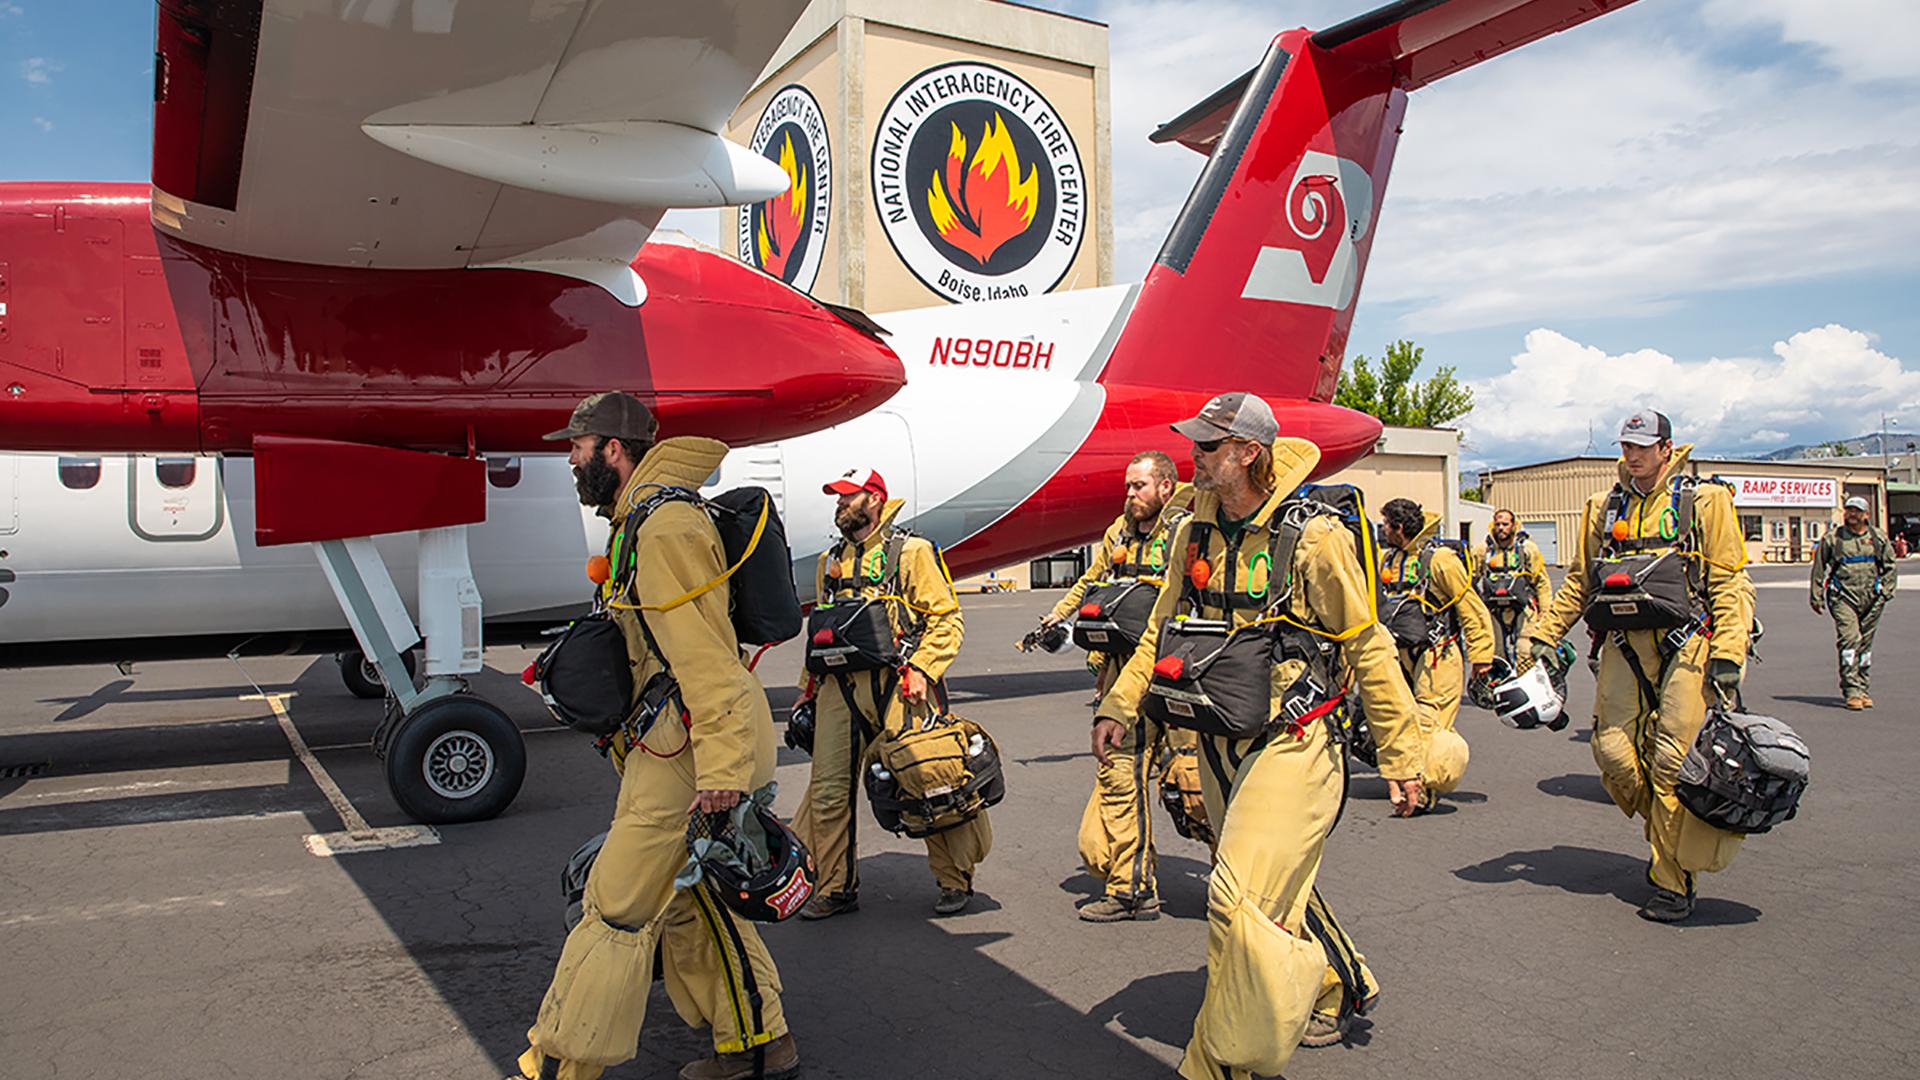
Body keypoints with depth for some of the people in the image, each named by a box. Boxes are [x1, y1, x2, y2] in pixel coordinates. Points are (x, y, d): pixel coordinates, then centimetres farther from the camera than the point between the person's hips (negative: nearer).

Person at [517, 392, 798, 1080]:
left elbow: (706, 659, -23)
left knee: (617, 905, -1)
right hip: (671, 745, 11)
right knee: (690, 898, 17)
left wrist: (720, 774, -26)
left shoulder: (665, 527, -16)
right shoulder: (640, 524, 18)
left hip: (692, 748, -11)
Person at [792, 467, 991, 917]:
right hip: (840, 689, 6)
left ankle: (956, 880, 16)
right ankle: (836, 887, 17)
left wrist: (921, 669, -14)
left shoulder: (911, 552, 0)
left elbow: (947, 618, -4)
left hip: (897, 687, -5)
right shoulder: (831, 561, 19)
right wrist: (808, 686, 22)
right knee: (828, 790, 3)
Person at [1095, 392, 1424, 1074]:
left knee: (1242, 901, -11)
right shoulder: (1194, 534, 4)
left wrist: (1400, 756, -4)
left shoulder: (1312, 538, -14)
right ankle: (1340, 990, 45)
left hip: (1290, 744, -7)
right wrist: (1120, 707, 6)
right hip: (1220, 746, 7)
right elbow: (1162, 628, 14)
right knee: (1277, 888, 20)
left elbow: (1368, 649, -8)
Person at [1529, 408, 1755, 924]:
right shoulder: (1605, 508, 15)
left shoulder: (1703, 503, 3)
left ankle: (1673, 881, 4)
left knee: (1672, 761, -7)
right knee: (1613, 751, -5)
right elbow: (1579, 581, 21)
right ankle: (1667, 830, 21)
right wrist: (1544, 634, 14)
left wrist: (1728, 654, -10)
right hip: (1624, 646, 4)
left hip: (1685, 644, -4)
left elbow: (1730, 582, -1)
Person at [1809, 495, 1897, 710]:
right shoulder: (1832, 538, 2)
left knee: (1865, 644, 8)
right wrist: (1816, 596, 6)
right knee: (1849, 640, -15)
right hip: (1843, 597, -3)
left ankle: (1862, 688, 18)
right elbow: (1818, 568, 7)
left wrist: (1885, 591, 8)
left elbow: (1890, 567, 18)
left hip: (1871, 598, 3)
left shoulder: (1878, 538, 10)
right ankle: (1852, 690, -15)